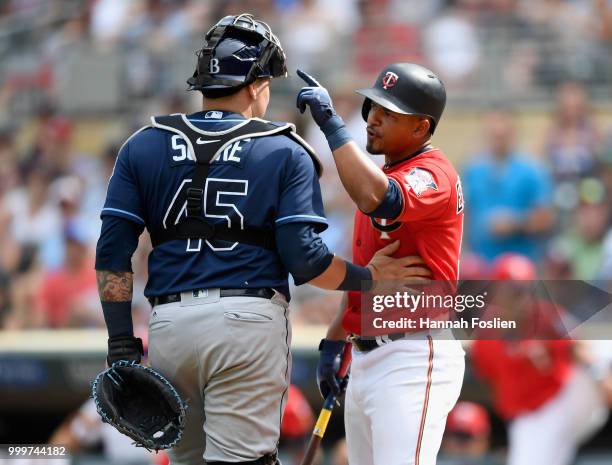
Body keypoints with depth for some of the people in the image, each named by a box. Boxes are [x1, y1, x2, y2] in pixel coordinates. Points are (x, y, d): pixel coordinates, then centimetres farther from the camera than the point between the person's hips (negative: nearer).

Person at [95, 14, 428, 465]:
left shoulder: (143, 146, 11)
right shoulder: (285, 153, 4)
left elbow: (113, 252, 4)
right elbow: (305, 259, -5)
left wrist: (121, 342, 5)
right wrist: (367, 277, 11)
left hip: (168, 326, 4)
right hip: (249, 325, -3)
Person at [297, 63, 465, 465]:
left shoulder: (433, 175, -11)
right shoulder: (382, 177, 20)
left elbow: (377, 200, -34)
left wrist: (332, 123, -28)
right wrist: (334, 341, 23)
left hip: (412, 360, -10)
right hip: (367, 361, 10)